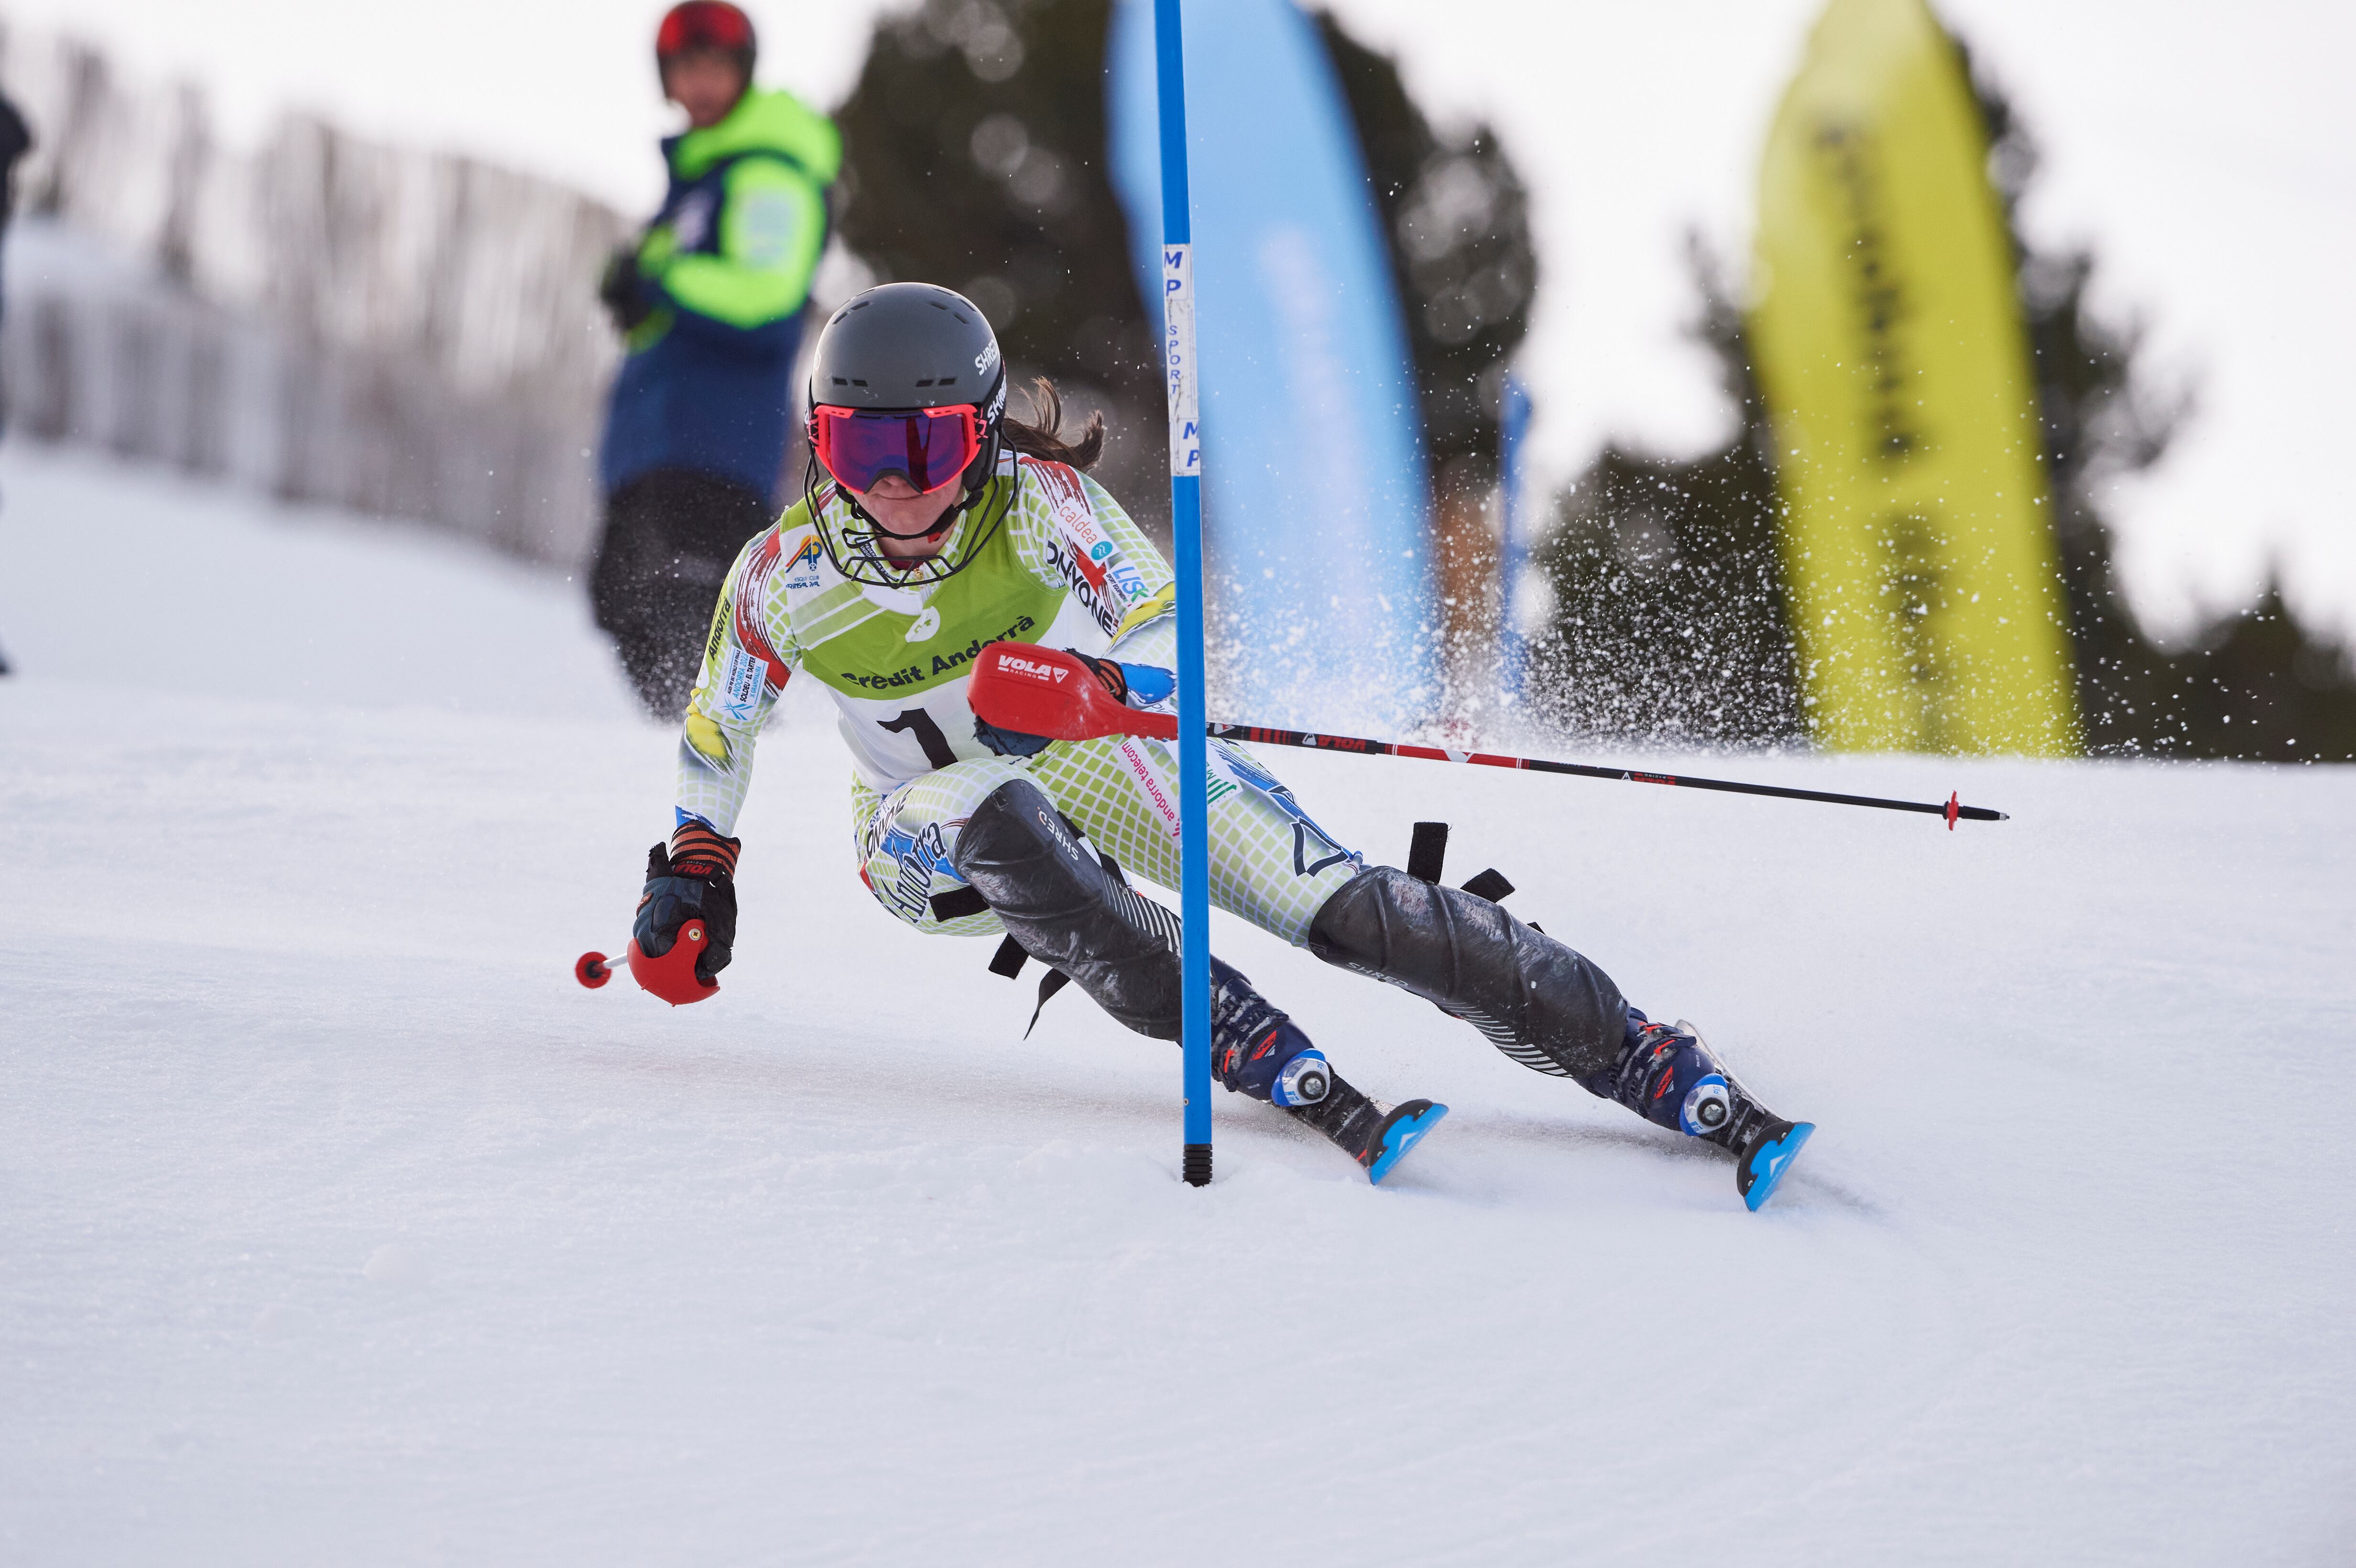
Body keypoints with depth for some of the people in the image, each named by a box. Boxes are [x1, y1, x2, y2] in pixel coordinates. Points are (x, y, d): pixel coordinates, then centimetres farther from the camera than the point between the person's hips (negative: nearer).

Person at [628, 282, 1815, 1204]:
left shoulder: (1039, 501, -20)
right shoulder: (785, 580, -15)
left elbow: (1171, 651, -21)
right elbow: (718, 729, 5)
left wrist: (1080, 690, -40)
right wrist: (694, 870, 1)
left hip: (1109, 760, 0)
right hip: (940, 835, 0)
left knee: (1351, 910, -19)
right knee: (1002, 818, -38)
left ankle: (1695, 1090, -21)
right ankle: (1299, 1086, -42)